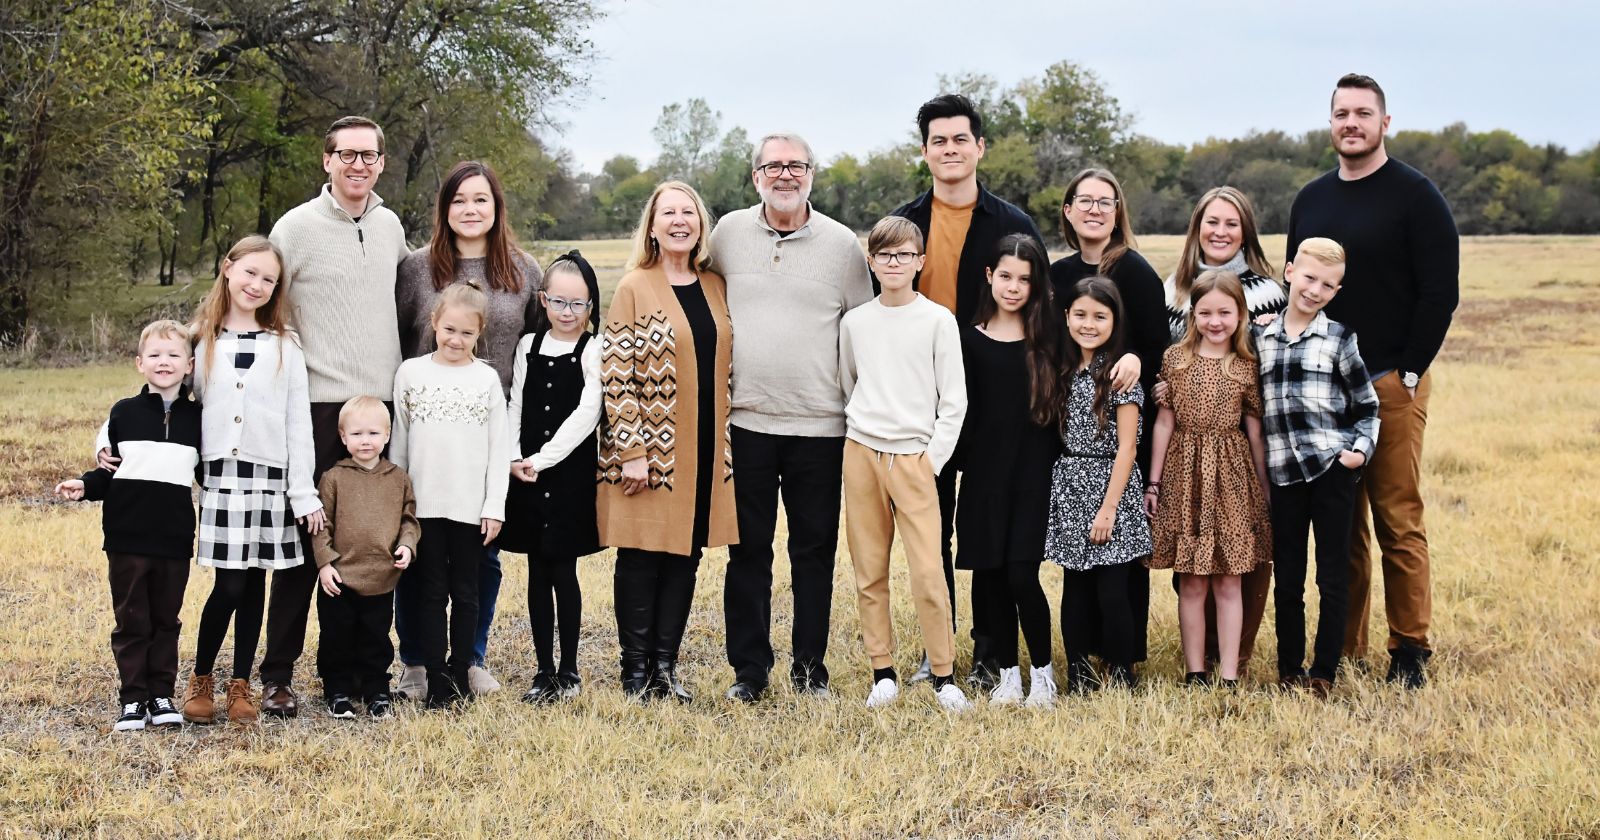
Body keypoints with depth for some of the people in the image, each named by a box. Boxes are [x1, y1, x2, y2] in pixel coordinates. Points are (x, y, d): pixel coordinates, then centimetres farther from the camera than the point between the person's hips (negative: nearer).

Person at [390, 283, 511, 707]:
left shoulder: (487, 378, 3)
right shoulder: (411, 372, 3)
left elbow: (498, 447, 3)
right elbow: (398, 439, 7)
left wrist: (495, 506, -2)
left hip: (471, 508, 0)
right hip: (424, 505, 0)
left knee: (465, 593, 7)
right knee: (432, 592, 4)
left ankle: (460, 675, 15)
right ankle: (437, 679, 7)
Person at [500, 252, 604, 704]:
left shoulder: (594, 352, -5)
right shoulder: (528, 346, 9)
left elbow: (586, 414, -13)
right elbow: (515, 407, 9)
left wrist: (542, 459, -14)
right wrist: (513, 458, -5)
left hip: (570, 475, -4)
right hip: (527, 476, 4)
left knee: (563, 571, -1)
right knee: (538, 573, 8)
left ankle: (568, 670, 11)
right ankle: (544, 670, 15)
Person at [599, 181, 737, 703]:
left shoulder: (715, 287, 10)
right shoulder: (634, 288, -6)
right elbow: (615, 374, -10)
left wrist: (723, 442, 11)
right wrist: (632, 451, -15)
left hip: (704, 453, 5)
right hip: (650, 449, -5)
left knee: (686, 556, 8)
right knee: (641, 558, 2)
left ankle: (666, 666, 17)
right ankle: (636, 670, 11)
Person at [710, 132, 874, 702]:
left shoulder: (843, 243, 2)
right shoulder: (727, 234, 5)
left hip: (820, 425, 0)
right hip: (746, 420, 1)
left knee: (816, 549, 7)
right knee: (747, 549, 5)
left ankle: (810, 666, 18)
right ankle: (749, 667, 15)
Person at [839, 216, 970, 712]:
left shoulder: (938, 320, 0)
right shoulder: (854, 322, 8)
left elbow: (953, 400, 1)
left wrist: (934, 458, -6)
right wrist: (857, 443, 10)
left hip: (914, 457, -3)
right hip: (861, 452, 3)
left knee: (928, 573, -8)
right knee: (869, 572, 4)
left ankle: (944, 676, 3)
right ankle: (883, 673, 13)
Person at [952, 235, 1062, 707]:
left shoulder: (1049, 336, 2)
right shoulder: (971, 338, 5)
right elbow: (963, 410, 6)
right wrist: (963, 462, 1)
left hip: (1033, 472, -2)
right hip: (985, 472, 2)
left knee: (1022, 574, -10)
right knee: (991, 575, 5)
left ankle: (1042, 672, 7)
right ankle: (1008, 674, 18)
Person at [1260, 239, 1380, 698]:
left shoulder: (1338, 338, 1)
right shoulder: (1261, 338, 8)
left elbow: (1366, 404, 6)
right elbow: (1251, 403, 15)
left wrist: (1361, 448, -7)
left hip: (1333, 468, -2)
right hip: (1284, 471, 2)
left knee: (1333, 577, 3)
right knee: (1287, 578, 8)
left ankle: (1324, 672, 12)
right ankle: (1289, 669, 20)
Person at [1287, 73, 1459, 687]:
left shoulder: (1415, 196, -3)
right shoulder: (1311, 200, 14)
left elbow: (1440, 292, -7)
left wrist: (1408, 372, -11)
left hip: (1391, 385, -5)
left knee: (1398, 521, -3)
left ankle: (1409, 651, 5)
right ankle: (1343, 646, 14)